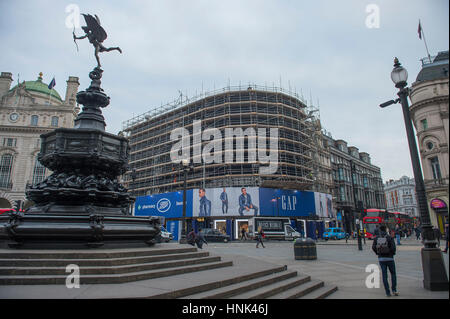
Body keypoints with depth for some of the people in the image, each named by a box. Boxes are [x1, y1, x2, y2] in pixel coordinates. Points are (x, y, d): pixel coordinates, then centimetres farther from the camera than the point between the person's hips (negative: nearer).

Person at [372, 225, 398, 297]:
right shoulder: (389, 238, -9)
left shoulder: (376, 238, 0)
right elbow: (393, 247, -16)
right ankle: (394, 290, 12)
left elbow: (373, 247, -5)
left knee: (384, 275, 8)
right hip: (389, 258, -2)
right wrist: (392, 253, 3)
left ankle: (388, 292, 9)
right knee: (393, 274, 18)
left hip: (381, 259, 2)